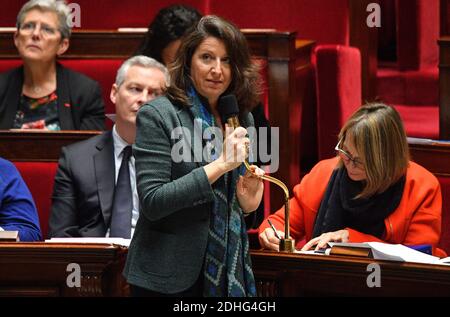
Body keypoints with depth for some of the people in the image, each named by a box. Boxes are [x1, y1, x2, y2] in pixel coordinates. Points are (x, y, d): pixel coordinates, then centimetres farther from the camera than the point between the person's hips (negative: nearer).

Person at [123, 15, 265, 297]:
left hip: (227, 272, 5)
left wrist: (247, 201, -4)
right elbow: (152, 202, -19)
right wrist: (220, 164, -22)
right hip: (169, 279, -5)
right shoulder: (157, 116, -9)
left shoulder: (241, 118, 9)